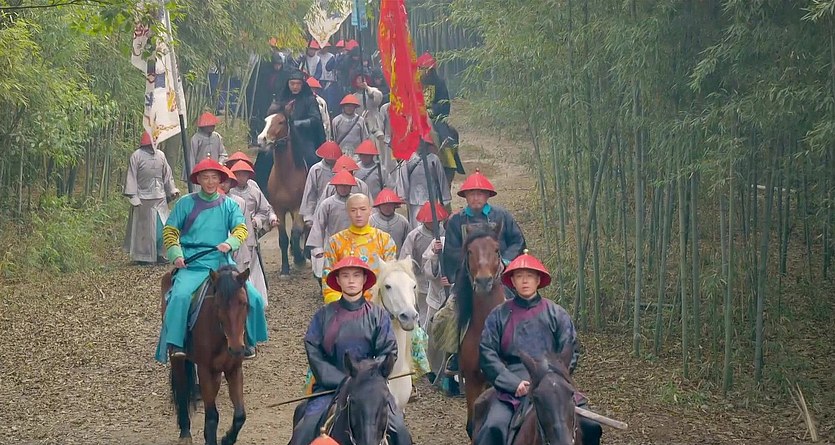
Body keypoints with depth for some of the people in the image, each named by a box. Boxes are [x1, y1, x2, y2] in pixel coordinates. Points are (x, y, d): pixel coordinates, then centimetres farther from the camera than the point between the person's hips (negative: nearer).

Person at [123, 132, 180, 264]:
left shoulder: (160, 155, 9)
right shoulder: (137, 156, -7)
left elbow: (167, 174, 18)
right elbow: (131, 177, -7)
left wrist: (173, 190, 13)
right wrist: (133, 197, -11)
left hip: (160, 198, 5)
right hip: (144, 199, -5)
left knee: (162, 226, 1)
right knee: (145, 228, 2)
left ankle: (160, 254, 10)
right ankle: (143, 256, 11)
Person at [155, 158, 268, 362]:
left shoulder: (228, 205, 12)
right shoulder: (186, 203, 6)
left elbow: (241, 228, 2)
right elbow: (169, 231, 8)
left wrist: (229, 243, -20)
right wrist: (176, 255, -8)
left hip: (222, 262, 2)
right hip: (192, 264, -2)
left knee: (252, 296, -13)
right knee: (180, 295, -31)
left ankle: (247, 340, 6)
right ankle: (175, 343, -24)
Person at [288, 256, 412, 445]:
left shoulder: (378, 315, 4)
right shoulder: (324, 315, 4)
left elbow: (388, 352, 0)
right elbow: (314, 352, -1)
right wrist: (342, 380, -12)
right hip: (331, 386, 0)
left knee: (398, 429, -18)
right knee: (305, 428, -21)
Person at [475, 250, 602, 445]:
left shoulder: (556, 314, 10)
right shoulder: (499, 315, 8)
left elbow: (571, 351, 6)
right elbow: (487, 353, 0)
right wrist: (514, 383, -11)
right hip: (512, 390, -1)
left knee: (590, 427, -16)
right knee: (494, 428, -29)